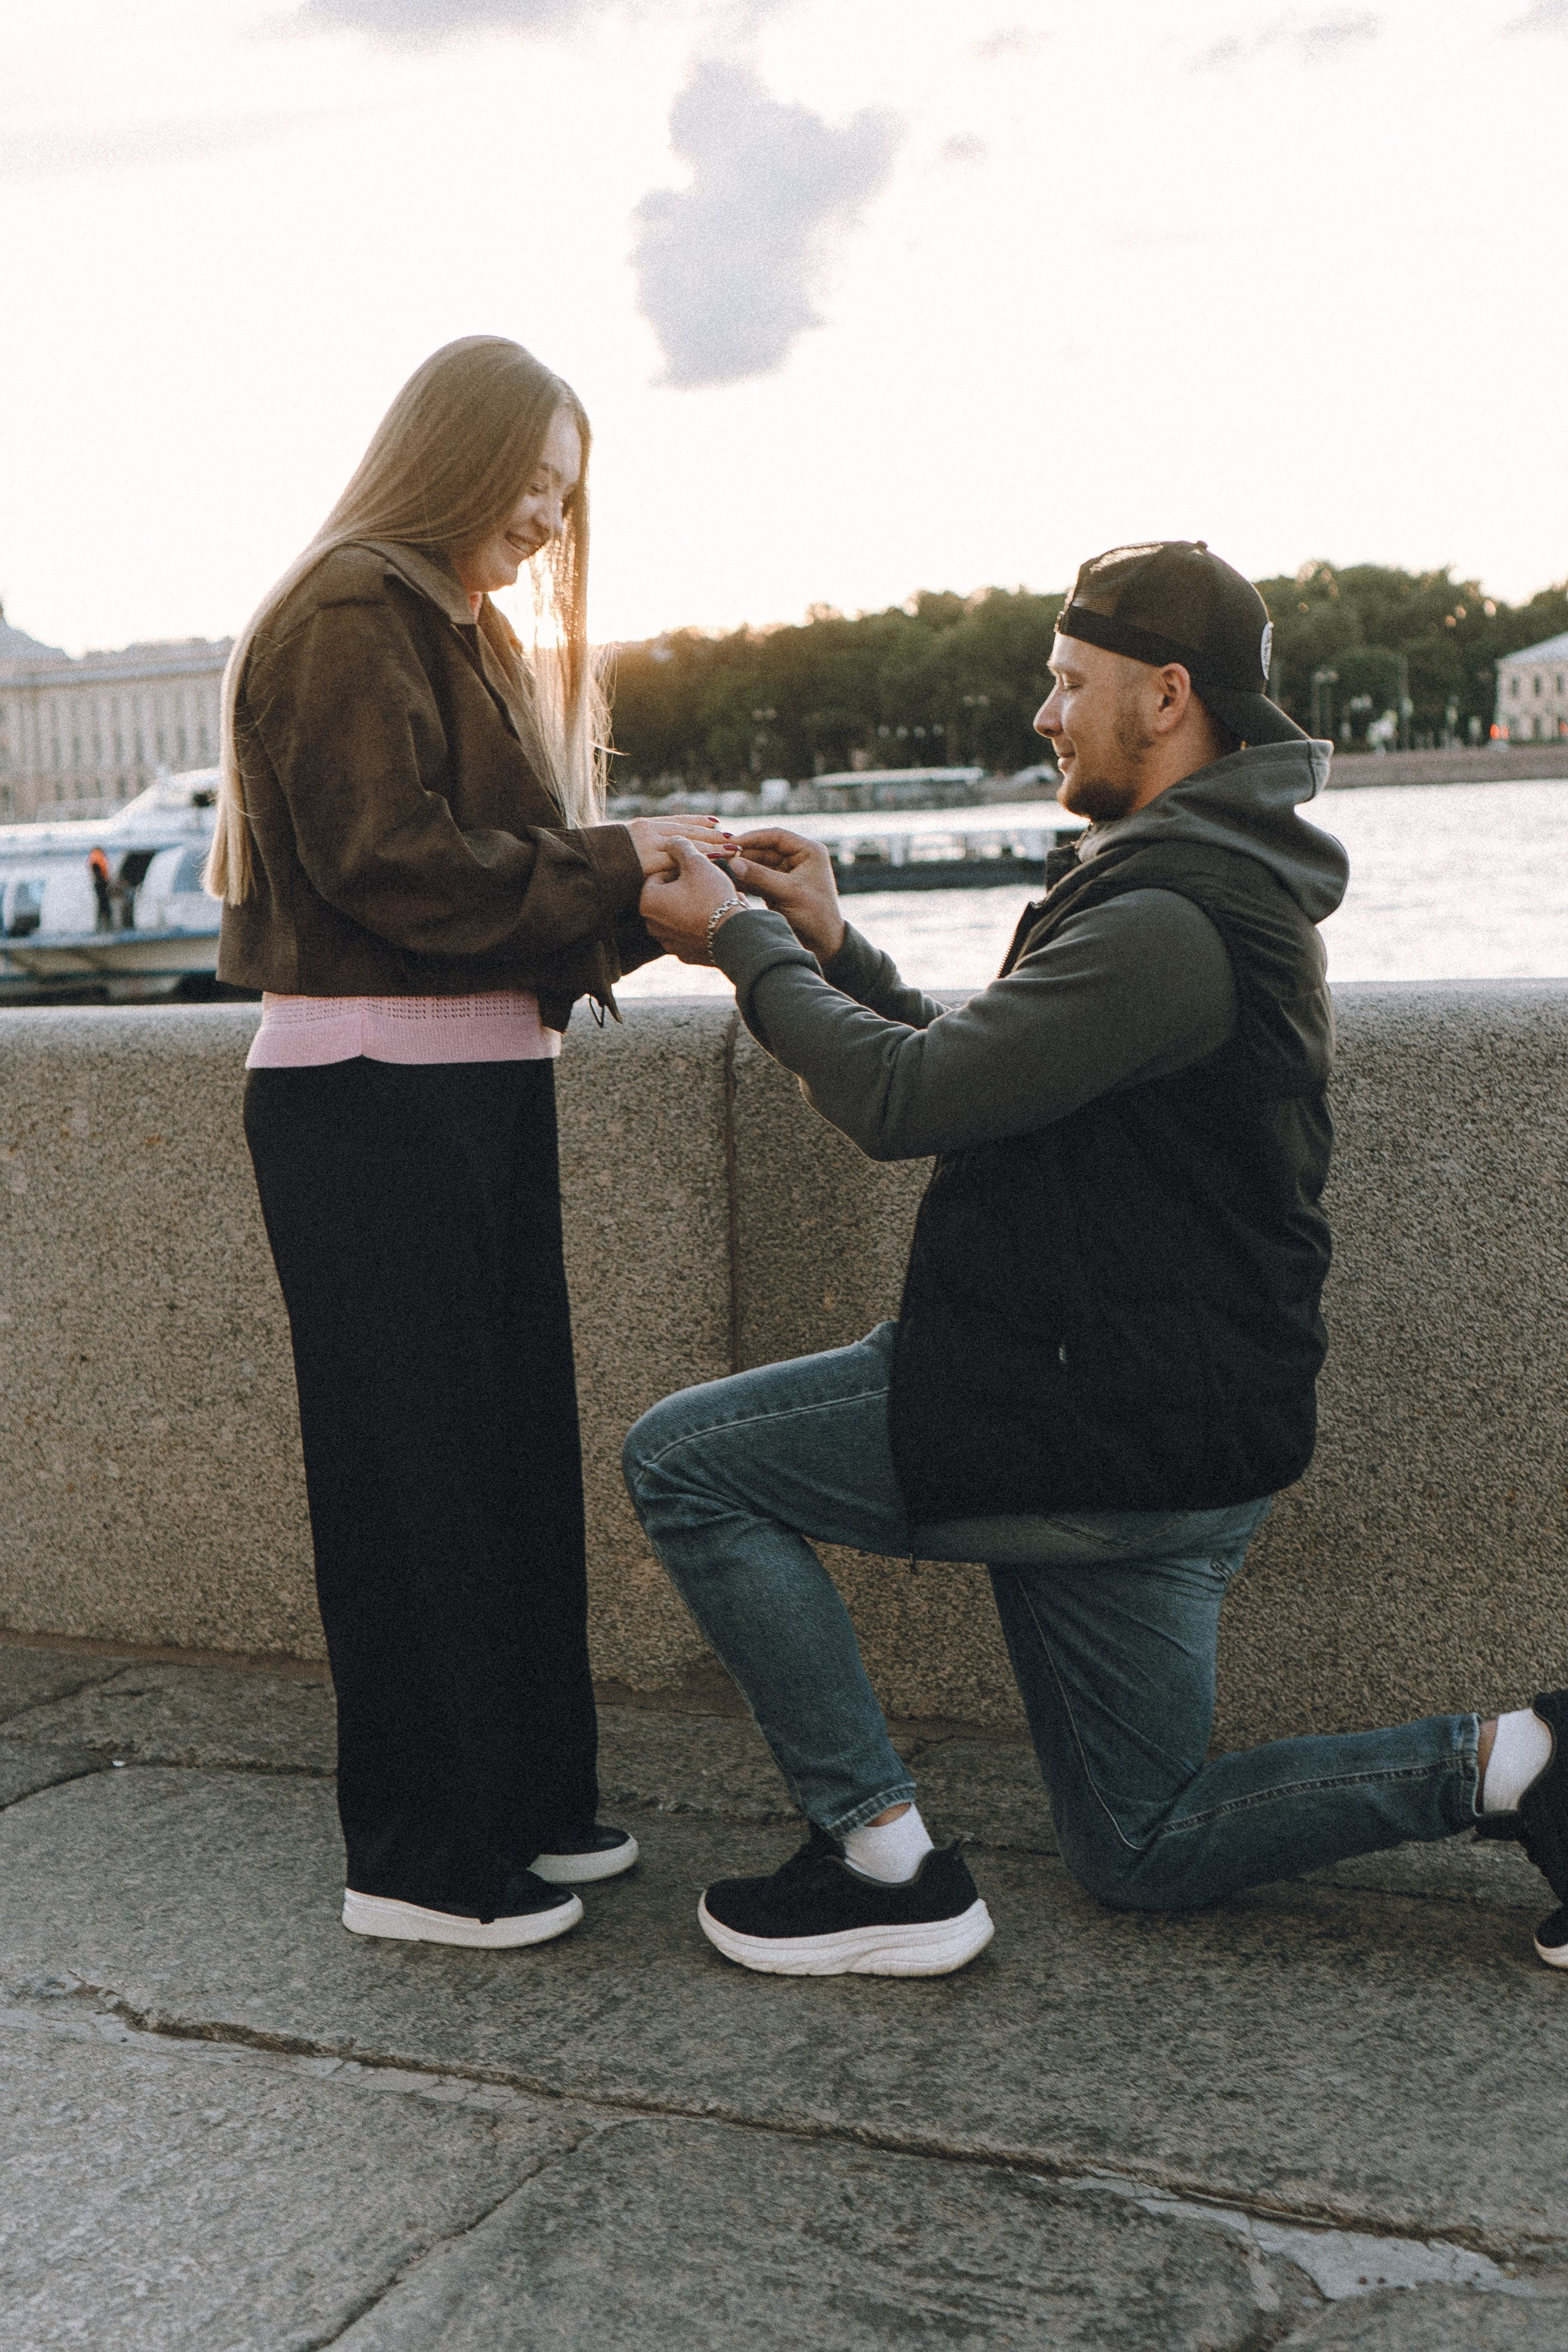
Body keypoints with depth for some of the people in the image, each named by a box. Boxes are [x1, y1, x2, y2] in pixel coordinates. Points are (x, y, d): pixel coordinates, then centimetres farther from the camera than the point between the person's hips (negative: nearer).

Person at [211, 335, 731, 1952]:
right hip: (373, 1094, -10)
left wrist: (648, 879, 3)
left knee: (513, 1451, 13)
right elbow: (395, 864, -18)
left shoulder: (456, 630, 22)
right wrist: (616, 866, -12)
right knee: (412, 1469, -4)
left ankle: (527, 1802, 24)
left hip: (478, 1083, 10)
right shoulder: (351, 616, -9)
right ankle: (421, 1860, 6)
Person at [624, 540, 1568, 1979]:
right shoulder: (1223, 888, 14)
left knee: (684, 1462, -4)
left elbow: (905, 1101, -23)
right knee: (1145, 1851, 20)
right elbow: (982, 1083, 18)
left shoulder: (1170, 925, -21)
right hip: (1155, 1425, 11)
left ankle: (885, 1865, -2)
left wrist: (744, 944, -10)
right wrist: (832, 951, 10)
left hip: (1107, 1434, -11)